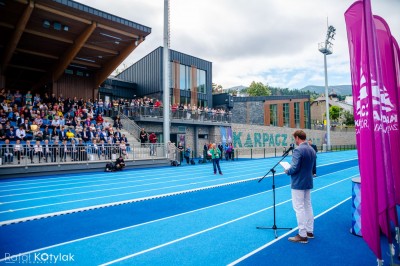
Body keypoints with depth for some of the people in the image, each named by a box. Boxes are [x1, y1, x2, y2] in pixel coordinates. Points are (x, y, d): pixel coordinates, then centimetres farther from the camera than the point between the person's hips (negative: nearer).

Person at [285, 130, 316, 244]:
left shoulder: (298, 150, -20)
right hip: (308, 182, 9)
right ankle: (310, 231, 28)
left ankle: (302, 235, 5)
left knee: (299, 208, -1)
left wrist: (287, 171, -4)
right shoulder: (312, 150, 8)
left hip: (298, 183, -9)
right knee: (308, 206, 17)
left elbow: (294, 168, -24)